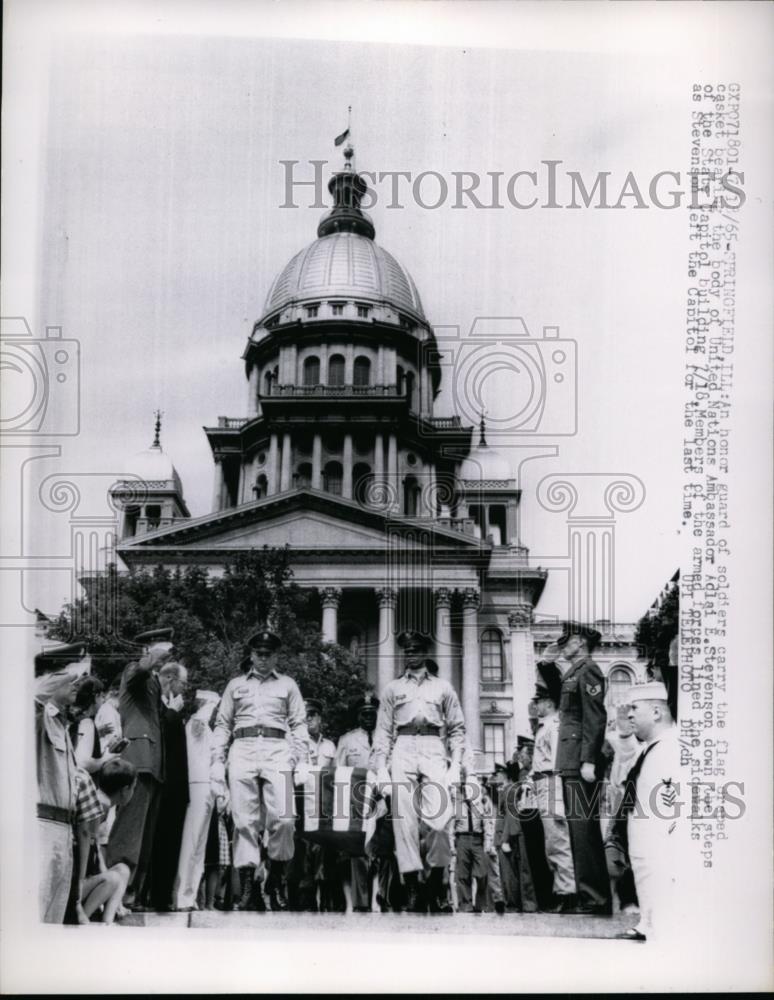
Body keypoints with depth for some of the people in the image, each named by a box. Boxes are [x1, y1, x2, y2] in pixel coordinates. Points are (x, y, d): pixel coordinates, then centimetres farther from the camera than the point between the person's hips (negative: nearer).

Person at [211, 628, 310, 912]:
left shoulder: (287, 684, 18)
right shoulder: (235, 685, 20)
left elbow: (299, 724, 13)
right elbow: (222, 725, 17)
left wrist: (302, 760, 2)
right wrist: (217, 761, 6)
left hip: (277, 752, -1)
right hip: (242, 751, 1)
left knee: (282, 818, -14)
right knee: (244, 820, -5)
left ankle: (276, 882, 1)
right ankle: (246, 883, 0)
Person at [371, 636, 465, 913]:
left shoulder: (443, 688, 16)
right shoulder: (393, 688, 17)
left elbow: (457, 729, 13)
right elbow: (383, 731, 14)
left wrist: (456, 765, 1)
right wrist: (381, 768, 3)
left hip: (433, 749, -1)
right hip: (402, 750, 1)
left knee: (438, 818, -13)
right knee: (404, 820, -7)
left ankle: (436, 881, 3)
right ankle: (412, 887, -3)